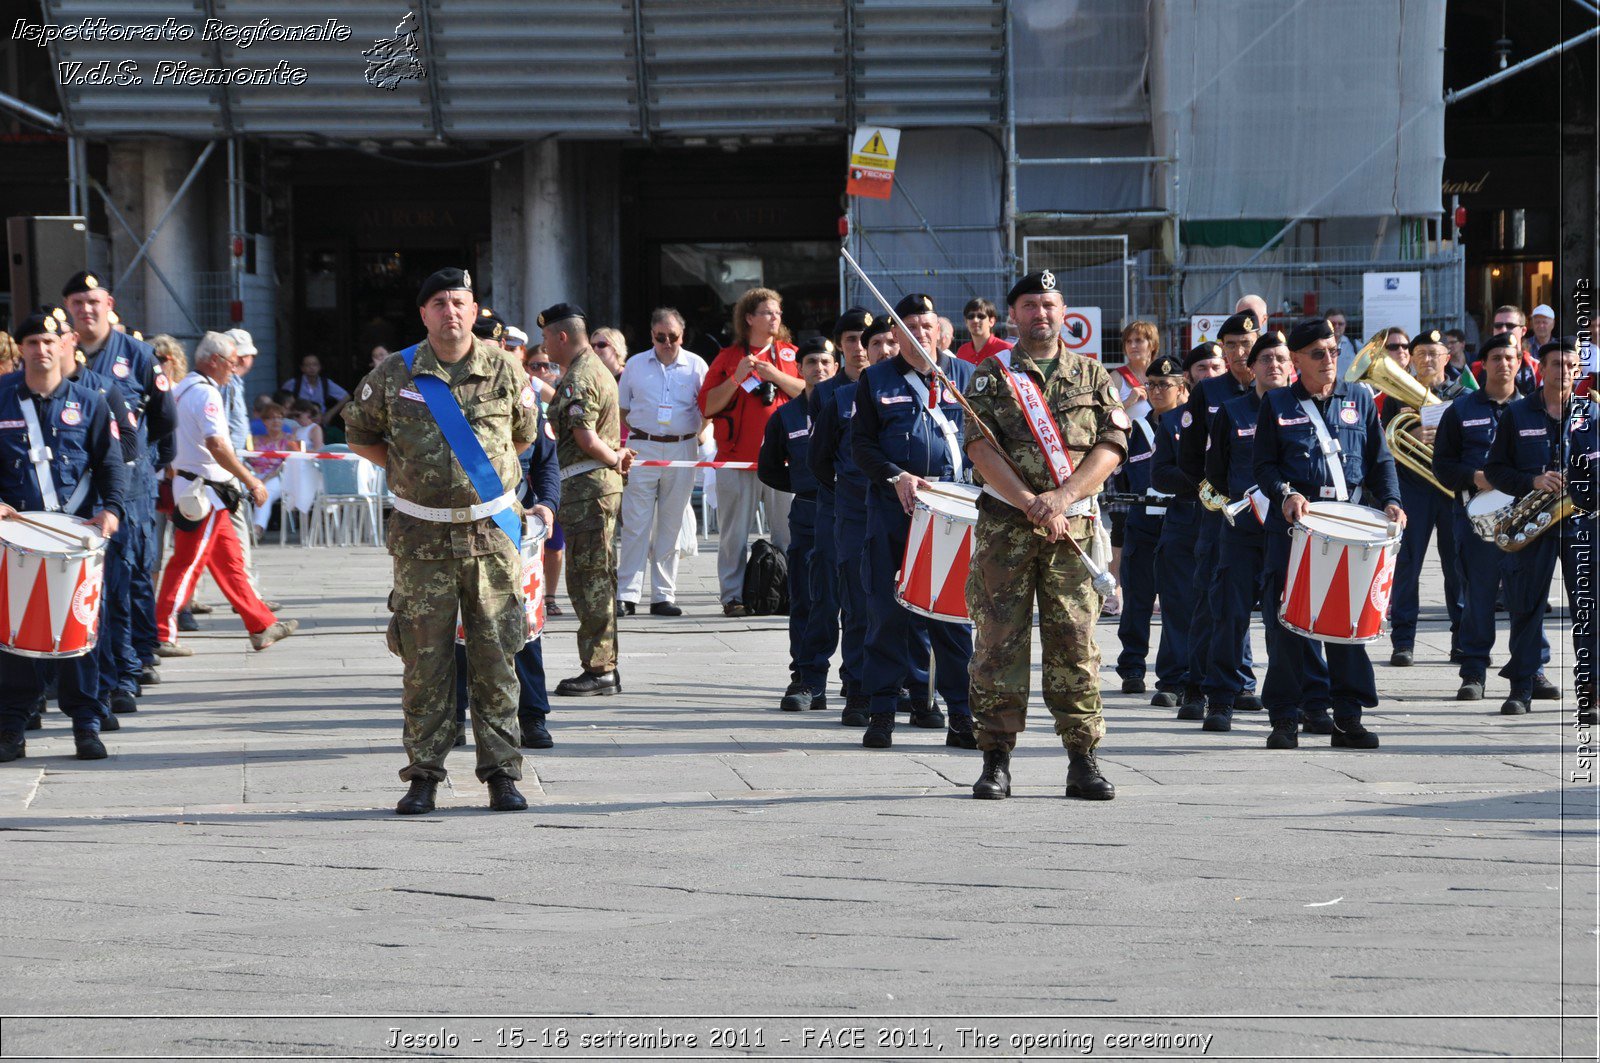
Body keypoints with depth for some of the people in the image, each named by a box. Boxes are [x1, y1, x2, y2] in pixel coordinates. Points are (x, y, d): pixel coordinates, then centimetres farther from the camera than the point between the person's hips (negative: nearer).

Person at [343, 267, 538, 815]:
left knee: (495, 657, 2)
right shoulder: (393, 375, 1)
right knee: (425, 658, 1)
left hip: (492, 529, 0)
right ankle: (423, 775, 8)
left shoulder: (504, 370, 3)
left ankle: (501, 773, 8)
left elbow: (525, 435, 19)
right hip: (422, 536, 0)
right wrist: (407, 468, 10)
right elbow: (359, 432, 16)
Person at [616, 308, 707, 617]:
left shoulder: (696, 365, 6)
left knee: (670, 527, 4)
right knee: (635, 525, -5)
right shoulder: (635, 365, 7)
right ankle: (626, 595, -5)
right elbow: (621, 410, 14)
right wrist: (620, 445, 8)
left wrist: (696, 438, 5)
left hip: (682, 449, 1)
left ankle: (663, 596, 8)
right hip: (642, 449, -1)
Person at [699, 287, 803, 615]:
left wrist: (776, 375, -9)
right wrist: (737, 378, -9)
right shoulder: (728, 357, 9)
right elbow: (708, 406, 2)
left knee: (789, 532, -2)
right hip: (738, 458, -1)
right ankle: (733, 596, 2)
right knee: (734, 532, -2)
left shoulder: (790, 354, 14)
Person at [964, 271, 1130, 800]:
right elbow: (981, 449, -3)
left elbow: (1111, 447, 3)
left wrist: (1062, 497, -12)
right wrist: (1030, 504, -14)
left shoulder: (1092, 376, 12)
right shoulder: (992, 377, 8)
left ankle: (1083, 762, 2)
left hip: (1073, 525, 1)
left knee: (1075, 640, -1)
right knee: (999, 640, -3)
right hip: (1005, 523, -1)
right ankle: (996, 760, 2)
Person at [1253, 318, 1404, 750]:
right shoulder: (1277, 404, 8)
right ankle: (1285, 718, 2)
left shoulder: (1359, 399, 13)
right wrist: (1285, 493, -15)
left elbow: (1380, 459, 14)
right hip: (1293, 523, -1)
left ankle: (1348, 718, 6)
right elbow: (1264, 465, 5)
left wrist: (1390, 500, -2)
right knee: (1286, 619, -4)